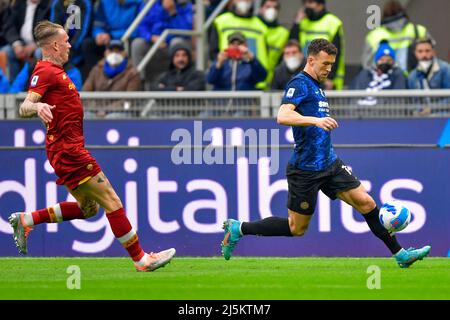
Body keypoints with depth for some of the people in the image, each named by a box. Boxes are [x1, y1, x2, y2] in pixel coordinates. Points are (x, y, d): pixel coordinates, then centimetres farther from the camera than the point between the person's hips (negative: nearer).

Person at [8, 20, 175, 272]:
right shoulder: (46, 72, -14)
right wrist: (37, 107, -45)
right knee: (111, 201, -8)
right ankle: (140, 259, -4)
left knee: (89, 207, 15)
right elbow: (25, 107, -25)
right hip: (69, 150, -11)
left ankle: (26, 220, 14)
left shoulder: (54, 71, 16)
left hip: (71, 149, 11)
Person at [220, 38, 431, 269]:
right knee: (297, 228, 1)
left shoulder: (315, 86, 16)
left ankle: (399, 254, 4)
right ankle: (238, 229, 14)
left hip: (330, 164, 8)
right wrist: (315, 120, -39)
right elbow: (283, 116, -28)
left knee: (366, 203, -1)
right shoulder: (300, 84, -12)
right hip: (306, 169, -8)